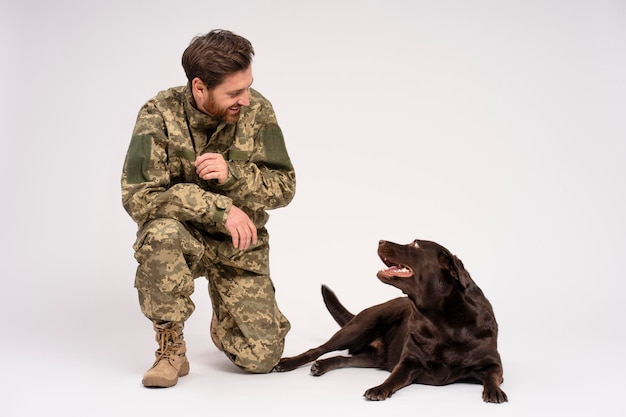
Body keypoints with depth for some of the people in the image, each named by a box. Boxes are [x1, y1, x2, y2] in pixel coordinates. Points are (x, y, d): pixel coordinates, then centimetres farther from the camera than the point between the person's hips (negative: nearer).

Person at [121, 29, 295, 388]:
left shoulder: (258, 111, -10)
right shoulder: (159, 115, -16)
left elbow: (284, 187, -8)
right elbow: (137, 196, -22)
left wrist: (232, 173, -28)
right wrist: (219, 208, -29)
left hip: (240, 245, 2)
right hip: (183, 237, -1)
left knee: (262, 357, -7)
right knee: (161, 233, -38)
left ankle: (225, 321, 31)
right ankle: (171, 345, -14)